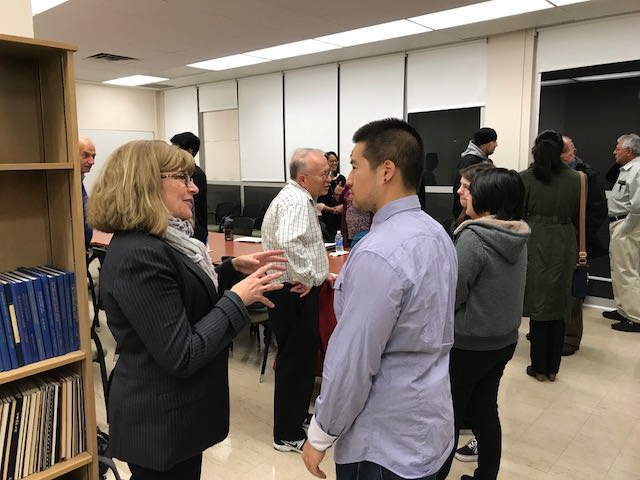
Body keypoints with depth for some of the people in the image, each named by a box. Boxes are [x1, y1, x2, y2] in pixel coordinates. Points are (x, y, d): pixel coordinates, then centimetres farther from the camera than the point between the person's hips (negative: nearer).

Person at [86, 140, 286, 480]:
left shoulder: (160, 241, 4)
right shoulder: (139, 254, -27)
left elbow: (190, 301, 15)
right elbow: (182, 356, -28)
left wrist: (234, 269, 3)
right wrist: (238, 298, -21)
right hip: (159, 425, -9)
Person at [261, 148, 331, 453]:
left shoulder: (299, 198, 14)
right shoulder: (296, 201, -21)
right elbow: (287, 242, -39)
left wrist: (316, 273, 19)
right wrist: (307, 278, -26)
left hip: (294, 291, 11)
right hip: (294, 294, -11)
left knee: (298, 357, 22)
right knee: (296, 361, 1)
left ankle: (296, 416, 40)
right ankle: (288, 435, 16)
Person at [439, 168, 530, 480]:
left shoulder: (473, 237, -22)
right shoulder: (517, 236, 1)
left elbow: (452, 295, -18)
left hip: (468, 343, -7)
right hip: (503, 340, 7)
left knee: (448, 414, 11)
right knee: (485, 411, 20)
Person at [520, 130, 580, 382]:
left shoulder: (525, 178, -5)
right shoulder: (574, 178, 1)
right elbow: (578, 215, 5)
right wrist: (577, 247, 16)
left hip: (535, 243, -2)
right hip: (564, 245, 2)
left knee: (538, 304, 7)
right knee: (559, 305, 10)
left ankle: (539, 367, 14)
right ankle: (552, 368, 19)